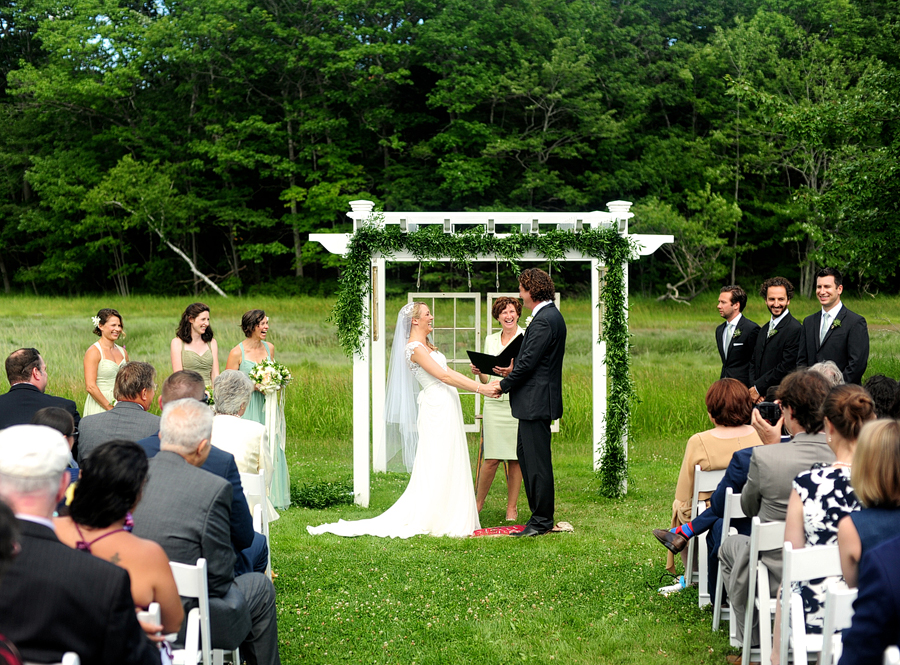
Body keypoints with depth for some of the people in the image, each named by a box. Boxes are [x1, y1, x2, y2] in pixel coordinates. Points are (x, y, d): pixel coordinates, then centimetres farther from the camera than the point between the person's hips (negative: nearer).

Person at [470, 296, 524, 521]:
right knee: (491, 459, -3)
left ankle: (512, 507, 12)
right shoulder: (490, 340, 14)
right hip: (494, 403, 2)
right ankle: (478, 501, 13)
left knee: (515, 458, 1)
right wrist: (479, 372, -4)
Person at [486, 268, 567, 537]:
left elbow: (528, 362, -19)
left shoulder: (544, 321, -18)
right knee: (524, 454, 15)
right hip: (534, 402, 11)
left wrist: (503, 385, -9)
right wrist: (514, 370, 11)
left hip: (536, 401, -11)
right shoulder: (550, 316, 15)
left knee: (537, 461, -4)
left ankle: (542, 520, 2)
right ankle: (539, 513, 21)